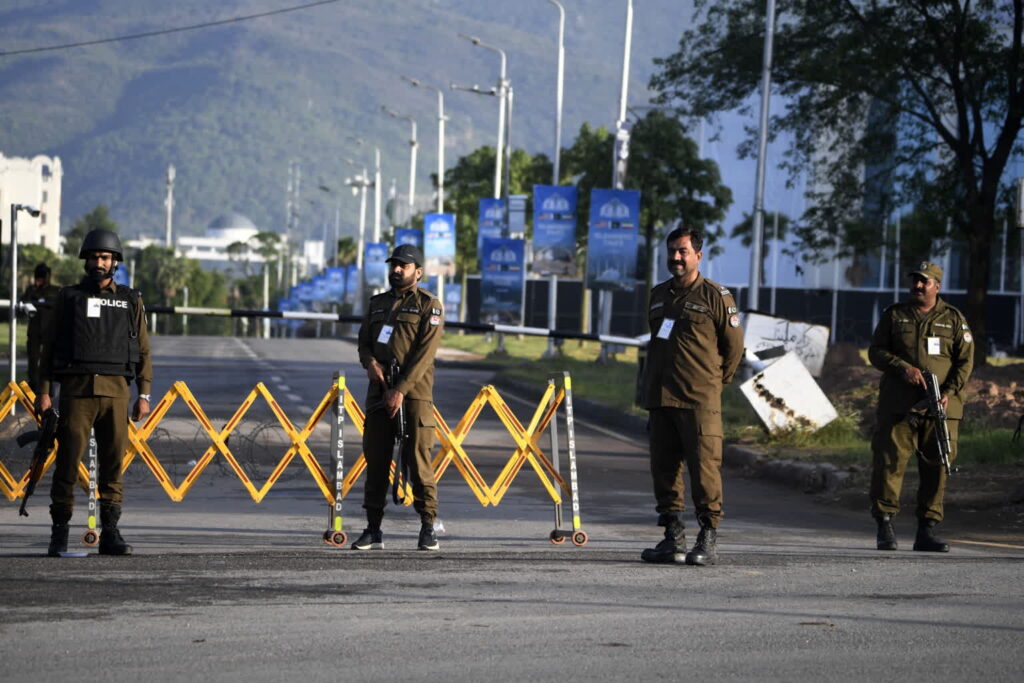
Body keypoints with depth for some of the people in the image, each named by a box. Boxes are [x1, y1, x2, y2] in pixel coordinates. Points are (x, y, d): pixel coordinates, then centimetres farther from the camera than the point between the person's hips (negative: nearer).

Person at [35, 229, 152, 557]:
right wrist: (44, 391, -1)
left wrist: (144, 394, 4)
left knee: (113, 465, 0)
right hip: (76, 390, -1)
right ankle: (59, 534, -1)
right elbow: (49, 345, 8)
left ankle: (110, 533, 4)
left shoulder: (130, 300, 13)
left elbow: (143, 351, 13)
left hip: (115, 390, 1)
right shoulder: (69, 297, 10)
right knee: (68, 462, -6)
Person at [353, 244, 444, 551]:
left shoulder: (429, 305, 0)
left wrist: (401, 389, -17)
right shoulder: (377, 303, 19)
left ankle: (428, 528, -2)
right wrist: (370, 361, -7)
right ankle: (373, 529, 7)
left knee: (418, 460, -7)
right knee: (376, 460, 4)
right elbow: (363, 341, 18)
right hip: (379, 392, 5)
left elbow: (425, 352, -9)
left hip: (414, 393, -5)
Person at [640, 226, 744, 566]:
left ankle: (709, 539, -5)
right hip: (660, 398, 6)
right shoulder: (658, 295, 16)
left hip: (700, 401, -6)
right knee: (664, 468, 6)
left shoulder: (714, 295, -2)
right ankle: (673, 538, 12)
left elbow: (734, 344, 3)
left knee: (704, 468, -8)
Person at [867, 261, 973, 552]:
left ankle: (927, 531, 6)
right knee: (890, 462, -9)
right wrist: (902, 367, -11)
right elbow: (876, 351, 7)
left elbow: (965, 360, 6)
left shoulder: (954, 319, 9)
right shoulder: (894, 315, 10)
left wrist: (949, 392, -9)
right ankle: (885, 527, -3)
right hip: (899, 405, -1)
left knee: (936, 468, 0)